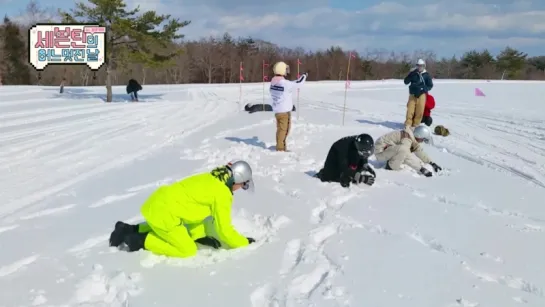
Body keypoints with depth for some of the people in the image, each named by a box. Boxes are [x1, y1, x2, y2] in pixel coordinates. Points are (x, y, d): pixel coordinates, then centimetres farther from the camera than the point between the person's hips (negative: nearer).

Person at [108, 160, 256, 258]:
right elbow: (224, 229, -11)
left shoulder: (209, 178, 11)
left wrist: (200, 235, 15)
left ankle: (130, 230, 22)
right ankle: (141, 241, -3)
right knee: (187, 250, -1)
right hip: (163, 212, -9)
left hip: (157, 202, 9)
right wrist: (244, 242, 3)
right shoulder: (222, 194, -14)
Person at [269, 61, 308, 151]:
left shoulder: (273, 82, 2)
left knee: (280, 128, 17)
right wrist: (304, 76, 6)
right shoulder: (285, 83, -20)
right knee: (284, 129, 1)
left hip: (276, 110, 8)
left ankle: (280, 146, 26)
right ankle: (280, 148, 5)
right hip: (284, 110, -8)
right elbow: (298, 83, -10)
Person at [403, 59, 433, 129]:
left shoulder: (426, 75, 4)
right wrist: (410, 74, -11)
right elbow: (406, 82, 0)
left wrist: (424, 89, -9)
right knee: (410, 110, -6)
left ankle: (415, 124, 9)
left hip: (421, 95, 0)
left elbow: (430, 85, 7)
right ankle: (408, 124, 0)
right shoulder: (413, 74, 6)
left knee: (419, 111, -3)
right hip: (412, 94, 0)